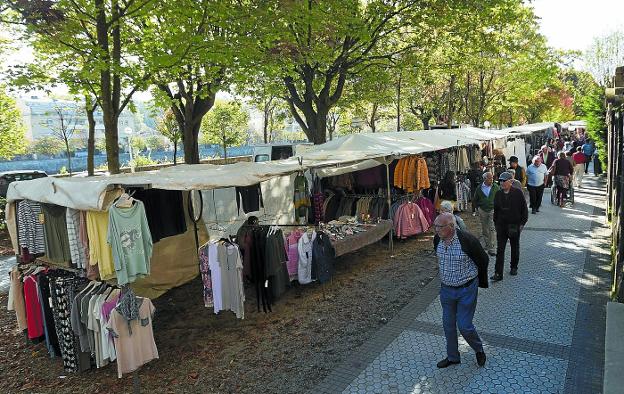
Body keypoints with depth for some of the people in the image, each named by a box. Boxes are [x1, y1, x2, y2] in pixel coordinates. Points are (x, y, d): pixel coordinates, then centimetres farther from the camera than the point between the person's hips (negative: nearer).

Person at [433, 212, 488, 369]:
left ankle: (479, 350, 30)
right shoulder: (437, 240, -7)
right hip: (446, 289, 5)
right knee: (448, 324, 14)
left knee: (464, 325, -1)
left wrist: (480, 281, 8)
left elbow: (483, 259, -7)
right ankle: (453, 357, 34)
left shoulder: (467, 240, -24)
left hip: (466, 289, -5)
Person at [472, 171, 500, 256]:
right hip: (482, 211, 2)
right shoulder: (479, 188, -2)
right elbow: (475, 199, 10)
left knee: (492, 229, -10)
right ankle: (487, 244, 32)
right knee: (484, 229, 13)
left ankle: (491, 249, -8)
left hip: (493, 210, -2)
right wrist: (476, 208, 8)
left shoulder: (496, 187, -4)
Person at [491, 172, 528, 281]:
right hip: (501, 226, 2)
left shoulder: (518, 193, -8)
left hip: (515, 226, -2)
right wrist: (496, 223, 9)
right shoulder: (498, 194, 2)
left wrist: (522, 223, -6)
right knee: (500, 250, -4)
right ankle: (498, 273, -5)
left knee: (515, 248, 15)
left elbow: (524, 209, -3)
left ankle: (514, 267, 35)